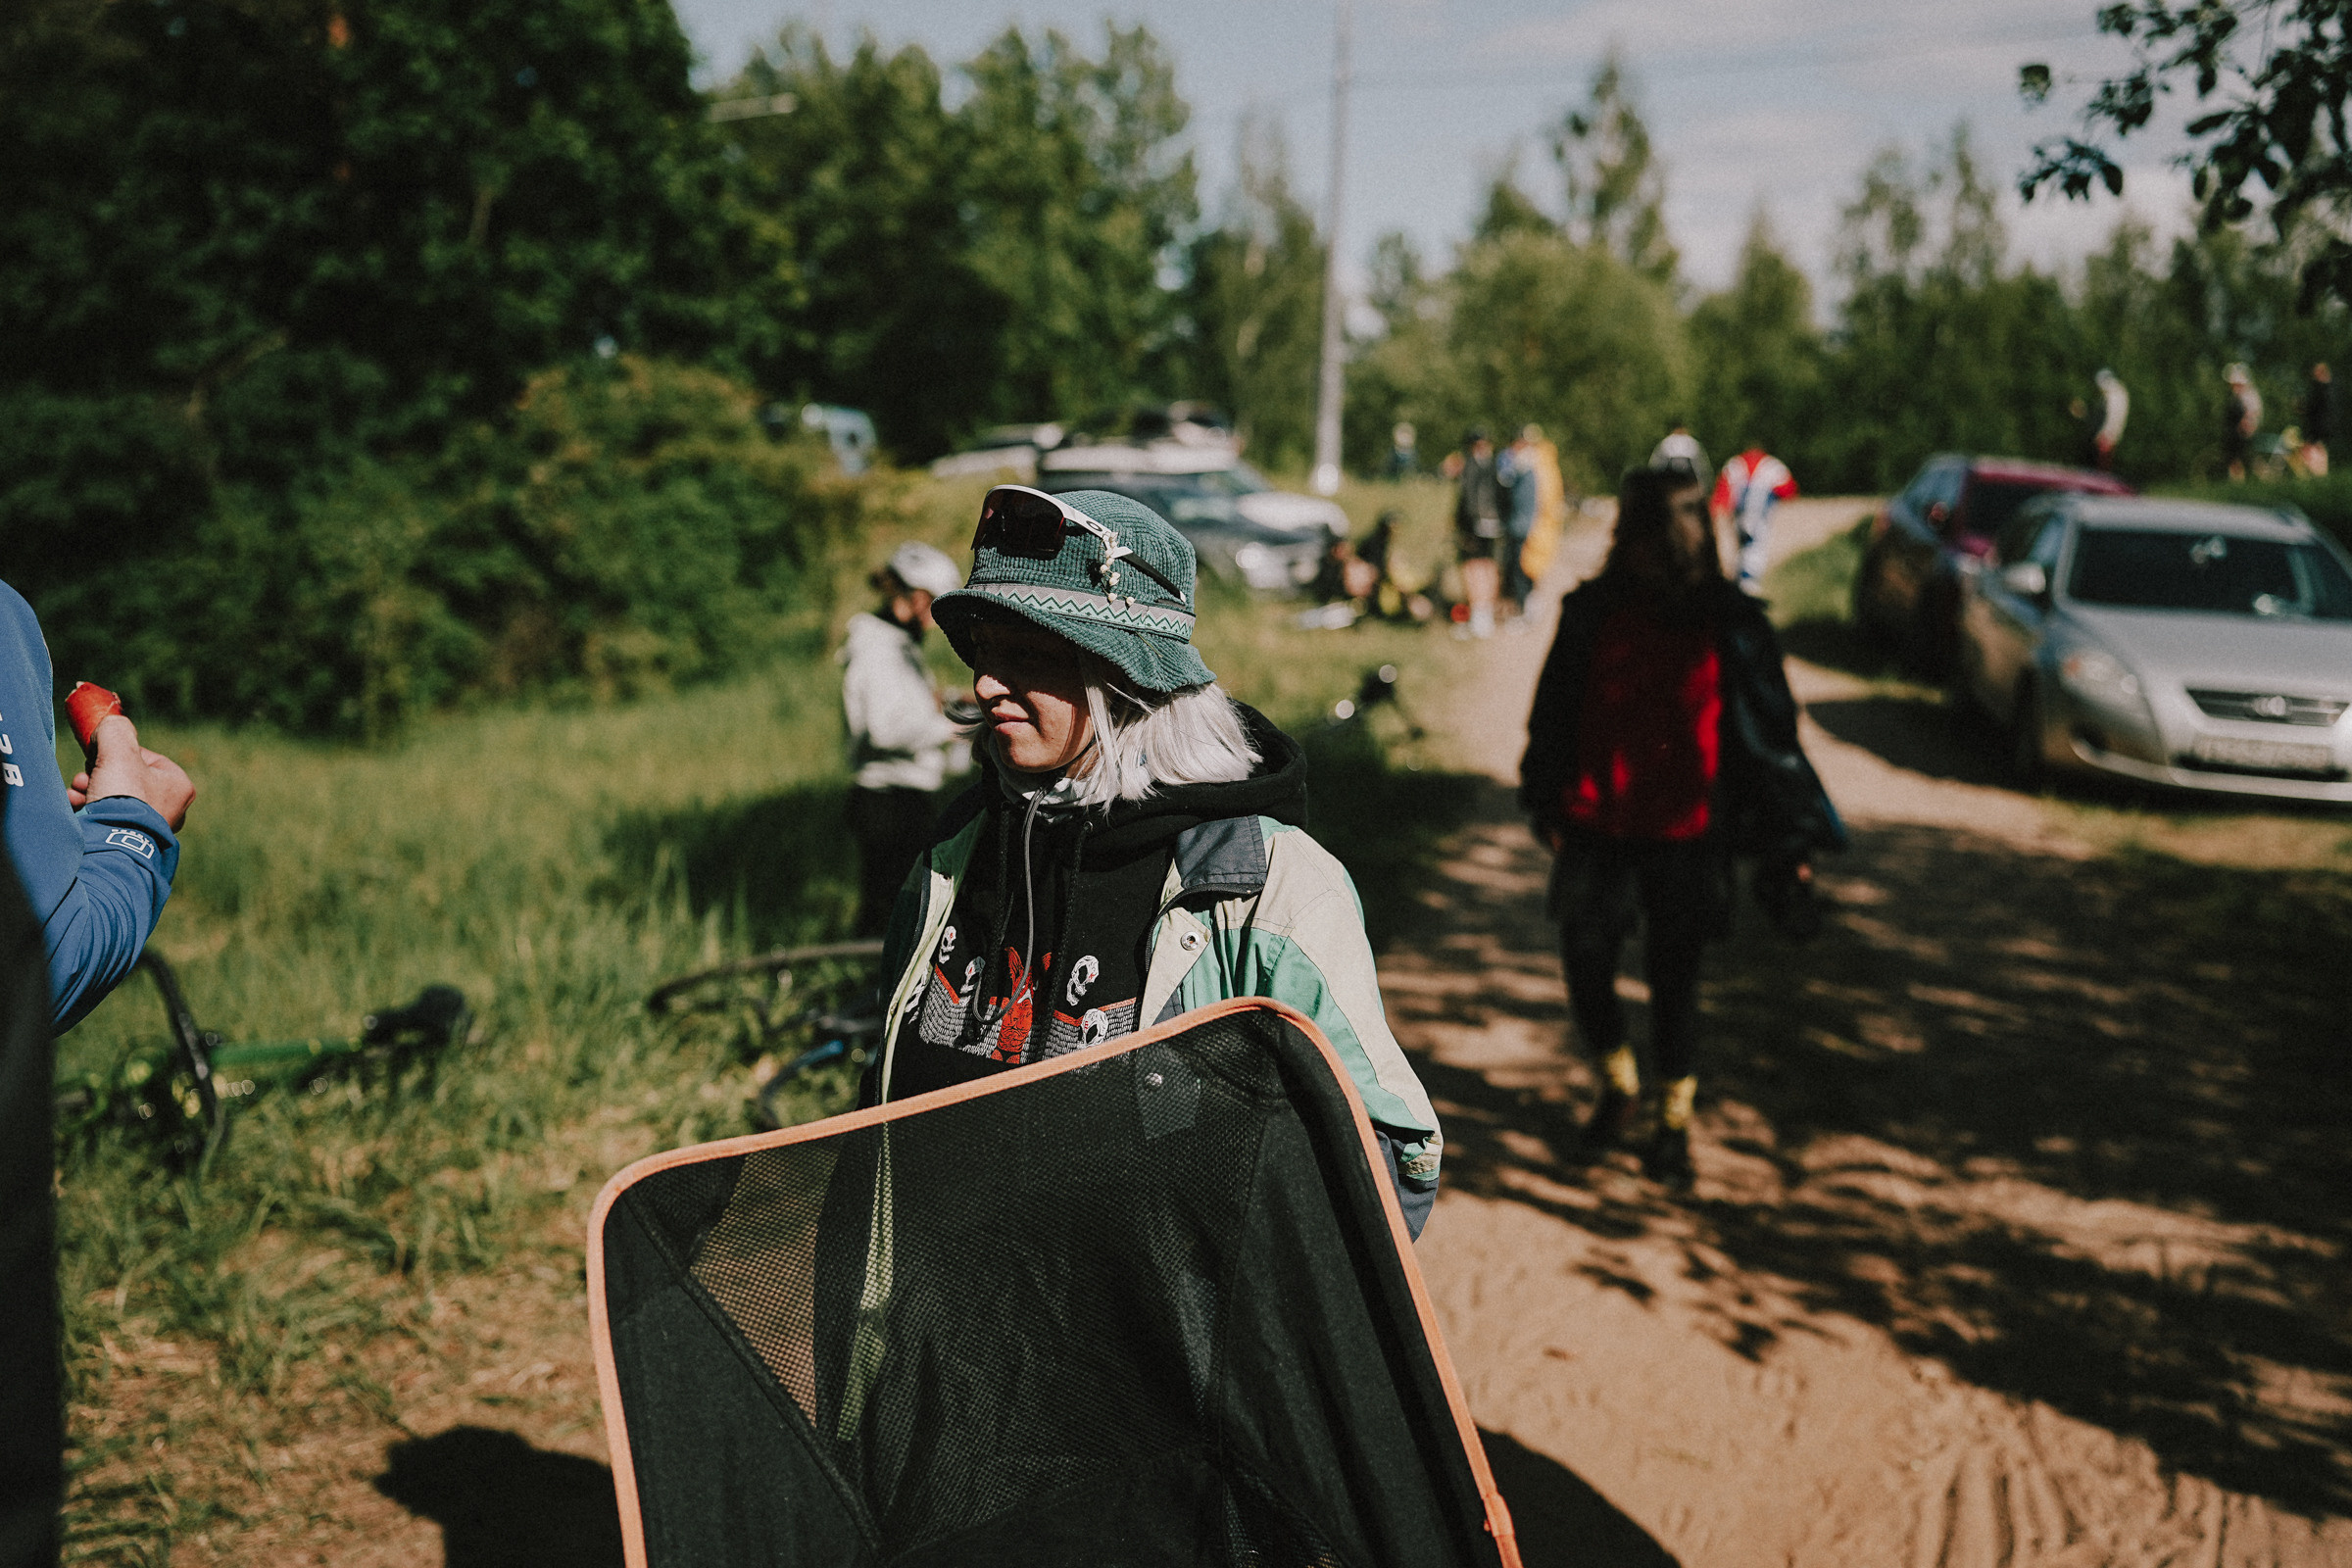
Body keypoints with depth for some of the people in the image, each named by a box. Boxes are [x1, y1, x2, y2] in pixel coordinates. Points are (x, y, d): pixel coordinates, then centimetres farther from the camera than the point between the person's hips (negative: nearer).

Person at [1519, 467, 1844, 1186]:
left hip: (1683, 836, -2)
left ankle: (1675, 1119, 26)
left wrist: (1790, 838, -2)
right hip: (1595, 826, 2)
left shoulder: (1730, 627, -6)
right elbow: (1554, 716, 8)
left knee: (1673, 980, 7)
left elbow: (1766, 734, -1)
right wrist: (1549, 804, 6)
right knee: (1586, 968, 4)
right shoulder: (1594, 612, -1)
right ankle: (1619, 1085, 32)